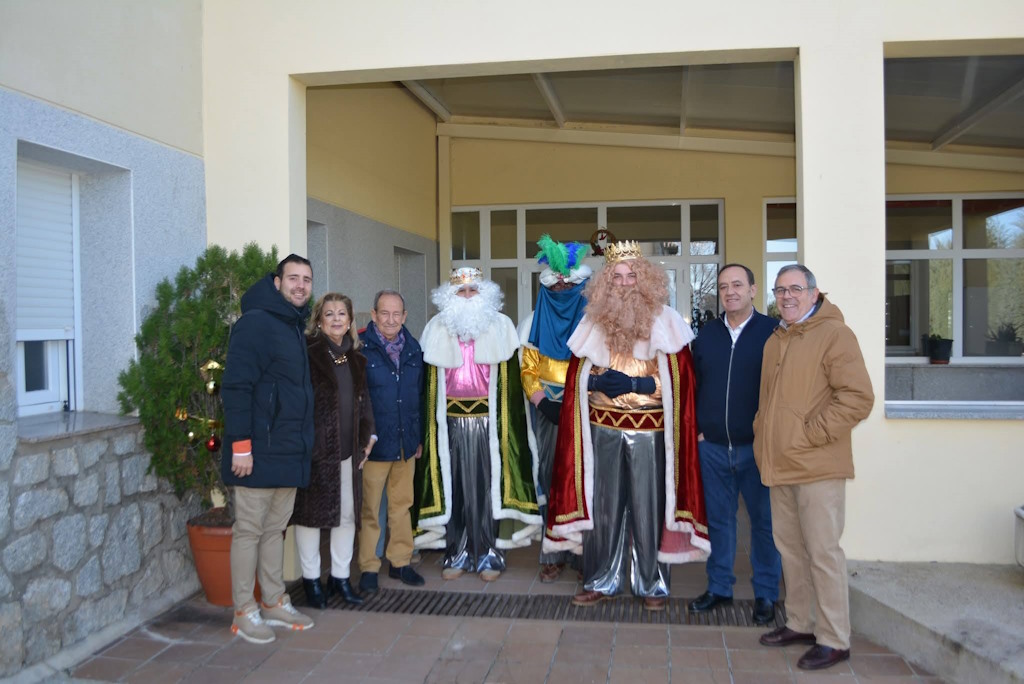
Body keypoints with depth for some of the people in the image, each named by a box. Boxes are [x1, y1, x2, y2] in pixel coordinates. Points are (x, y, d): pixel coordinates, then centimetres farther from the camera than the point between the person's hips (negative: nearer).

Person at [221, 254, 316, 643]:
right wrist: (241, 445, -21)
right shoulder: (255, 323, -11)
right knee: (249, 530, 2)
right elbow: (235, 388, -17)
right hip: (259, 452, -8)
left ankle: (275, 603, 26)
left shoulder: (296, 327, 15)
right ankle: (244, 613, 13)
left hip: (290, 452, 8)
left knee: (275, 528, 16)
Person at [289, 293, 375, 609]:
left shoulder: (355, 358, 13)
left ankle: (340, 577, 24)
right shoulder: (309, 353, -7)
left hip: (346, 449, 6)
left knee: (347, 513, 10)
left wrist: (367, 434, 10)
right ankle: (311, 579, 19)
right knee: (311, 513, 5)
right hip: (314, 448, -6)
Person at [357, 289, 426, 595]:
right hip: (373, 443, -5)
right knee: (369, 508, 3)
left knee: (402, 504, 13)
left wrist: (419, 437, 14)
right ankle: (368, 567, 16)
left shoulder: (413, 349, 8)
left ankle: (401, 561, 26)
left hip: (406, 443, 5)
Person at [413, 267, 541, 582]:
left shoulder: (500, 326, 4)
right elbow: (429, 382, 8)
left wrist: (508, 423, -5)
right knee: (454, 484, 4)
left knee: (487, 484, 1)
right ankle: (456, 553, 15)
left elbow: (511, 380, 2)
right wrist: (430, 424, 2)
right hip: (450, 421, 1)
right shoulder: (437, 328, 9)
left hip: (487, 419, -1)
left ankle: (489, 554, 13)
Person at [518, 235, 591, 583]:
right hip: (548, 412, 2)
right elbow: (527, 369, 8)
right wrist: (543, 402, -6)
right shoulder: (535, 322, 9)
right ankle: (554, 554, 11)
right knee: (551, 478, 2)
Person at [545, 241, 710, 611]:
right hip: (603, 429, 3)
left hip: (650, 431, -2)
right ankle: (601, 581, 22)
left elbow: (680, 380, -4)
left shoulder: (665, 322, -1)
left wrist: (635, 384, -16)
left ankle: (652, 585, 19)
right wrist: (599, 381, -9)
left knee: (648, 506, 4)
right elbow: (578, 378, 11)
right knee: (602, 505, 8)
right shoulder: (593, 324, 7)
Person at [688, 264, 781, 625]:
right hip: (713, 446, 4)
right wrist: (697, 428, 6)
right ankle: (719, 587, 26)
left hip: (757, 446, -3)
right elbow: (693, 384, 13)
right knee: (718, 519, 12)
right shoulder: (707, 333, 9)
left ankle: (766, 594, 21)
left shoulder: (772, 332, -3)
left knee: (764, 521, 7)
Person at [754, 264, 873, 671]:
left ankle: (834, 640, 11)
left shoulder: (833, 334, -9)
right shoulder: (775, 340, 16)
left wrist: (811, 434, -16)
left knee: (822, 552, -1)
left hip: (816, 467, -8)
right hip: (779, 466, 8)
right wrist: (762, 435, 15)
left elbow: (858, 398, -17)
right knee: (789, 547, 15)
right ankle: (799, 623, 29)